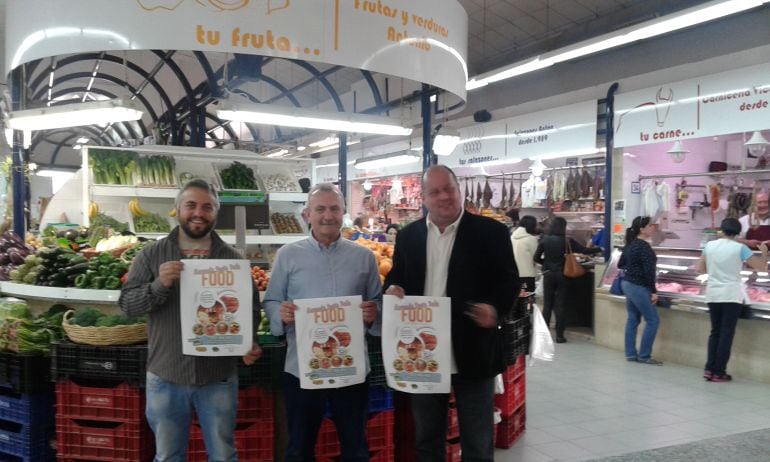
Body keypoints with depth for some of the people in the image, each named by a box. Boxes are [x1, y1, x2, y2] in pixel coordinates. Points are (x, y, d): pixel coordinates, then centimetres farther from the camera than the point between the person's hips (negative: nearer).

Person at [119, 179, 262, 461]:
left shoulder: (232, 258, 2)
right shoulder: (152, 255, 1)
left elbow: (251, 308, 4)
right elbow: (126, 303, -3)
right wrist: (159, 285, -21)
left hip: (219, 377, 0)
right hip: (165, 377, 1)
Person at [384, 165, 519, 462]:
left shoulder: (490, 231, -4)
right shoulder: (408, 236, 7)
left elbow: (508, 281, -6)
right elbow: (397, 277, 15)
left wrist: (495, 308, -26)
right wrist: (393, 288, -9)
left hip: (472, 353, -3)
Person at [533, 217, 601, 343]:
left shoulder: (544, 240, -1)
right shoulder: (567, 241, -6)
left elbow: (536, 258, -2)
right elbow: (584, 251, -4)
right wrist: (600, 249, 9)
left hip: (548, 274, 2)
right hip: (562, 275, -2)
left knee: (547, 304, 10)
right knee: (560, 305, 4)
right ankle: (559, 335, 4)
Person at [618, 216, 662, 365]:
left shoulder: (631, 244, 9)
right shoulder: (644, 246, -18)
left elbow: (620, 264, 18)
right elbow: (649, 271, -20)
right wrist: (653, 291, -16)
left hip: (628, 284, 9)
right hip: (639, 287, -9)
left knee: (633, 319, 13)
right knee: (653, 320, -2)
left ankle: (630, 353, 17)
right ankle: (644, 355, 2)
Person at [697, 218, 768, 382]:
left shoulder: (709, 246, 3)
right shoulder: (740, 248, -7)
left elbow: (700, 268, 11)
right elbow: (761, 267, -2)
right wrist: (764, 252, 15)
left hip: (713, 295, 4)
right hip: (731, 295, -4)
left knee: (715, 332, 14)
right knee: (727, 334, 3)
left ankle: (709, 369, 10)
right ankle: (719, 372, 4)